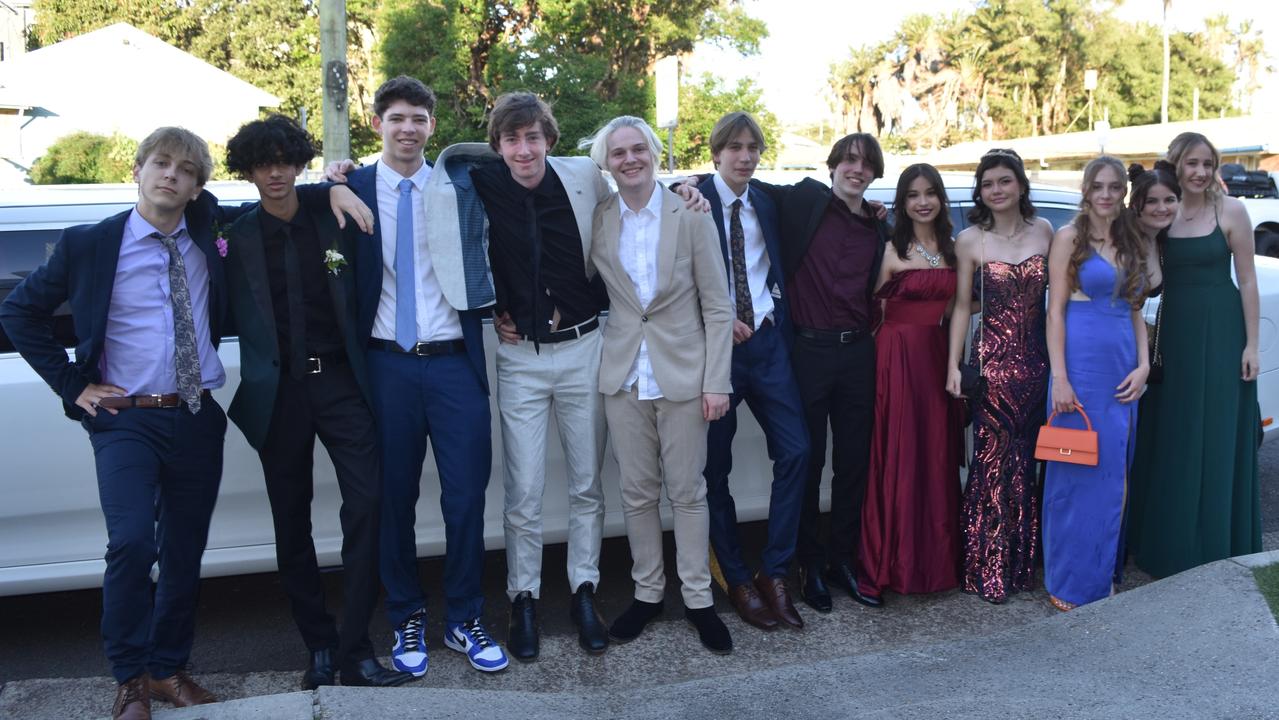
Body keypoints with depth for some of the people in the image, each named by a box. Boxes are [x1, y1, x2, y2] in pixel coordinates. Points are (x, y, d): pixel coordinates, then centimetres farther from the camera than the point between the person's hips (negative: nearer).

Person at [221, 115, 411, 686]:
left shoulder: (333, 218, 6)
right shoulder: (237, 238, 3)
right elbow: (228, 317, 7)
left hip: (340, 379, 0)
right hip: (278, 390, 0)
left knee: (366, 502, -10)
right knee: (292, 521, 6)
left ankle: (355, 651, -1)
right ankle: (320, 645, 20)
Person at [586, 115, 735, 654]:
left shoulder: (691, 216, -4)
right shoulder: (597, 220, 3)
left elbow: (717, 306, -3)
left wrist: (716, 381, -8)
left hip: (682, 373, -2)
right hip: (624, 376, 2)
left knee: (687, 491, 4)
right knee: (637, 491, 9)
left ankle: (698, 598, 17)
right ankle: (647, 592, 23)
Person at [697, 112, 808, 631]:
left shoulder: (767, 203, 12)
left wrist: (776, 311, 2)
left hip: (766, 338, 4)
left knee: (795, 451, -4)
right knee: (715, 468, 2)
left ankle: (774, 574, 7)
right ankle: (738, 581, 16)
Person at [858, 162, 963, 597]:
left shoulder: (952, 249, 10)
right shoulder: (891, 249, -5)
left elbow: (951, 305, 16)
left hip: (937, 354, 5)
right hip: (897, 355, -5)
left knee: (937, 455, 9)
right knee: (897, 455, -1)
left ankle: (935, 557, 20)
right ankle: (894, 561, 9)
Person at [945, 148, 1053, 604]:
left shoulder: (1043, 231, 6)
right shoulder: (970, 240, -1)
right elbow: (962, 307, 0)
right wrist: (953, 366, -6)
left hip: (1036, 358, 3)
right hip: (991, 358, -3)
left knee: (1027, 459, 9)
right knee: (994, 460, -2)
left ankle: (1022, 562, 23)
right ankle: (988, 570, 9)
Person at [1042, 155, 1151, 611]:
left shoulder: (1131, 244, 14)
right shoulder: (1069, 237, -3)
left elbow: (1136, 312, 16)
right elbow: (1055, 311, -7)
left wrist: (1143, 366, 3)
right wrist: (1059, 378, -14)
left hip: (1123, 371, 6)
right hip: (1081, 365, -6)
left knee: (1113, 475, 10)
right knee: (1076, 475, -1)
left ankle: (1104, 575, 22)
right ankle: (1070, 585, 9)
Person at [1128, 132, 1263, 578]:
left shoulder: (1230, 211, -5)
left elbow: (1247, 280, -5)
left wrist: (1251, 344, -9)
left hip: (1221, 333, -3)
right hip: (1172, 333, 4)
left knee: (1218, 441, 3)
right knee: (1171, 441, 10)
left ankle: (1218, 549, 16)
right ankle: (1170, 542, 23)